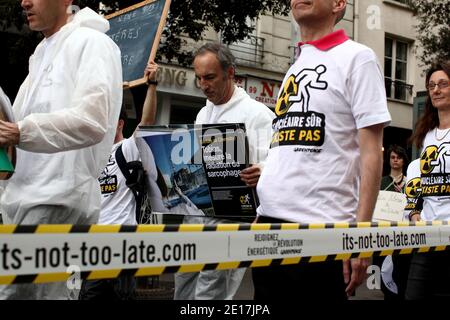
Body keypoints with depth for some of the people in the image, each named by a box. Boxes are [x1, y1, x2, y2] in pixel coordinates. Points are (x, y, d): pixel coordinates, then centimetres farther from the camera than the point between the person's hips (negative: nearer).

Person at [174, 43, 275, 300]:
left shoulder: (257, 113, -4)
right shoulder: (203, 114, 20)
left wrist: (260, 174, -32)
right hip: (194, 213, 7)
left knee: (211, 292, -9)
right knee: (184, 291, 9)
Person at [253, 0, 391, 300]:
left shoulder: (356, 57, -1)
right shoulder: (294, 68, 19)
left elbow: (371, 152, -8)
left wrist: (359, 232, -15)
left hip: (319, 228, -7)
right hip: (269, 220, 7)